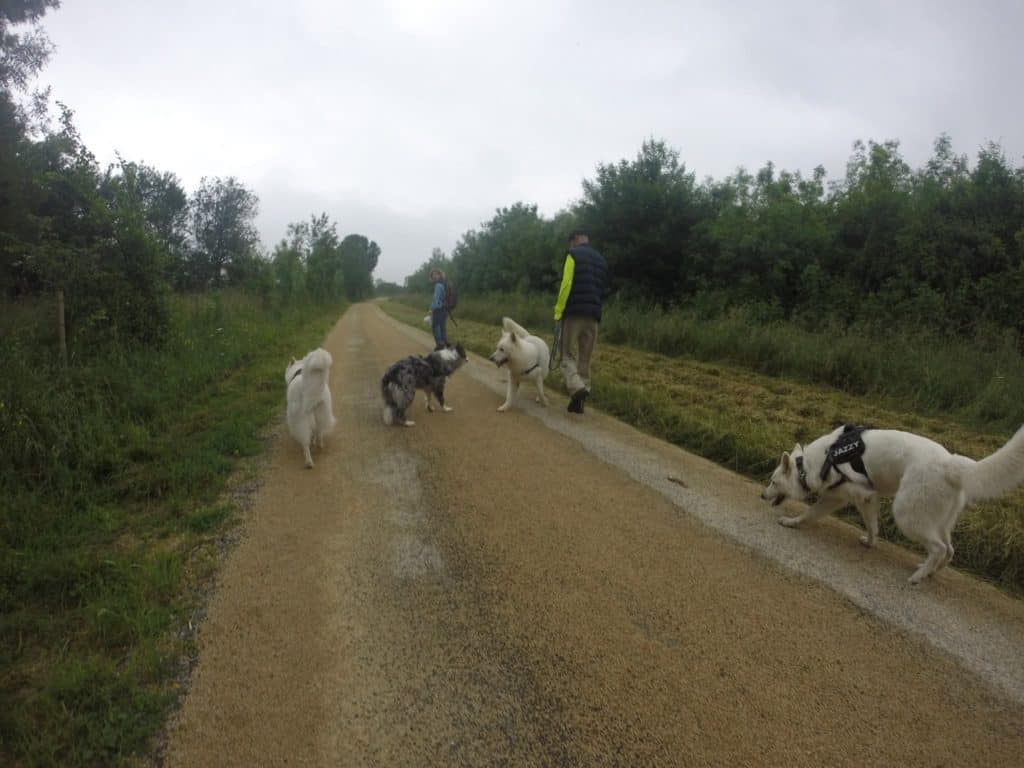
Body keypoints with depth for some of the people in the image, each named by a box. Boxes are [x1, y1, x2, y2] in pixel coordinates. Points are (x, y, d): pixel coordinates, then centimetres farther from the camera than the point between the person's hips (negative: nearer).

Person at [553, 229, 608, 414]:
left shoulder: (573, 254, -2)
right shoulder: (601, 260, 19)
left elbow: (566, 284, -12)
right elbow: (603, 289, 18)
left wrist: (558, 311, -9)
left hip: (573, 312, -6)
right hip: (593, 314, 6)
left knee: (569, 355, -1)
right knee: (585, 358, 10)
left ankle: (576, 388, -25)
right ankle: (579, 400, 10)